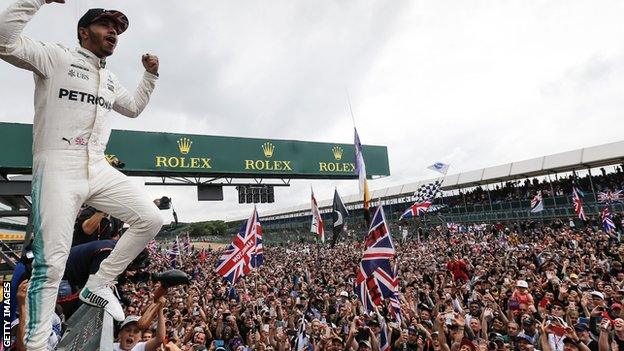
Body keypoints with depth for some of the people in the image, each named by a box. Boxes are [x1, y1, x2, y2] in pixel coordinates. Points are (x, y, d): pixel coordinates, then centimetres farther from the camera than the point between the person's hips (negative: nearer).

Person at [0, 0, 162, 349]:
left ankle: (98, 285, 10)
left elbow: (135, 107, 35)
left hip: (99, 170, 7)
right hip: (57, 170, -6)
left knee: (151, 219, -5)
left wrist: (151, 75, 25)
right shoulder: (56, 57, 3)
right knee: (51, 265, -8)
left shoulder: (110, 80, 23)